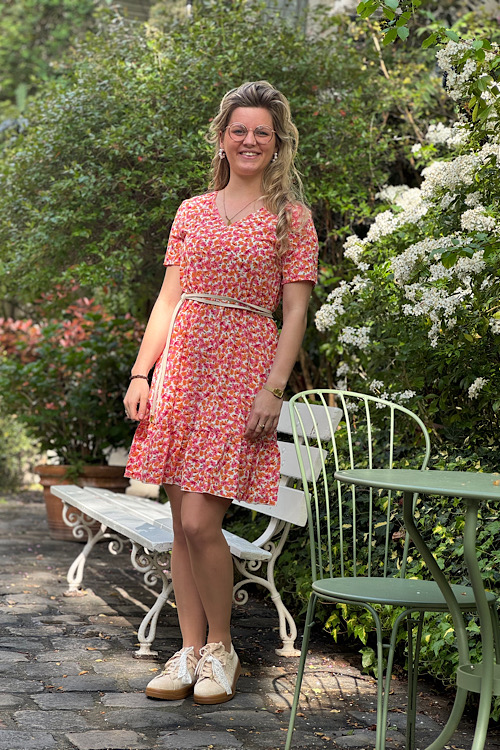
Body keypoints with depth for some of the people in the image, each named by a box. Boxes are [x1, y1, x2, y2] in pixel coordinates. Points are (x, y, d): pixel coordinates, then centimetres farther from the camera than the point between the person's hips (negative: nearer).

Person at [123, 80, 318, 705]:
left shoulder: (291, 218, 4)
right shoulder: (192, 212, 15)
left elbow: (296, 312, -1)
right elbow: (167, 301, 15)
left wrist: (274, 388, -12)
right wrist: (141, 374, 6)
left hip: (243, 370, -4)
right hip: (183, 362, 4)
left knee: (200, 521, -11)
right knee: (181, 522, 3)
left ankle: (220, 648, 9)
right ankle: (190, 649, 14)